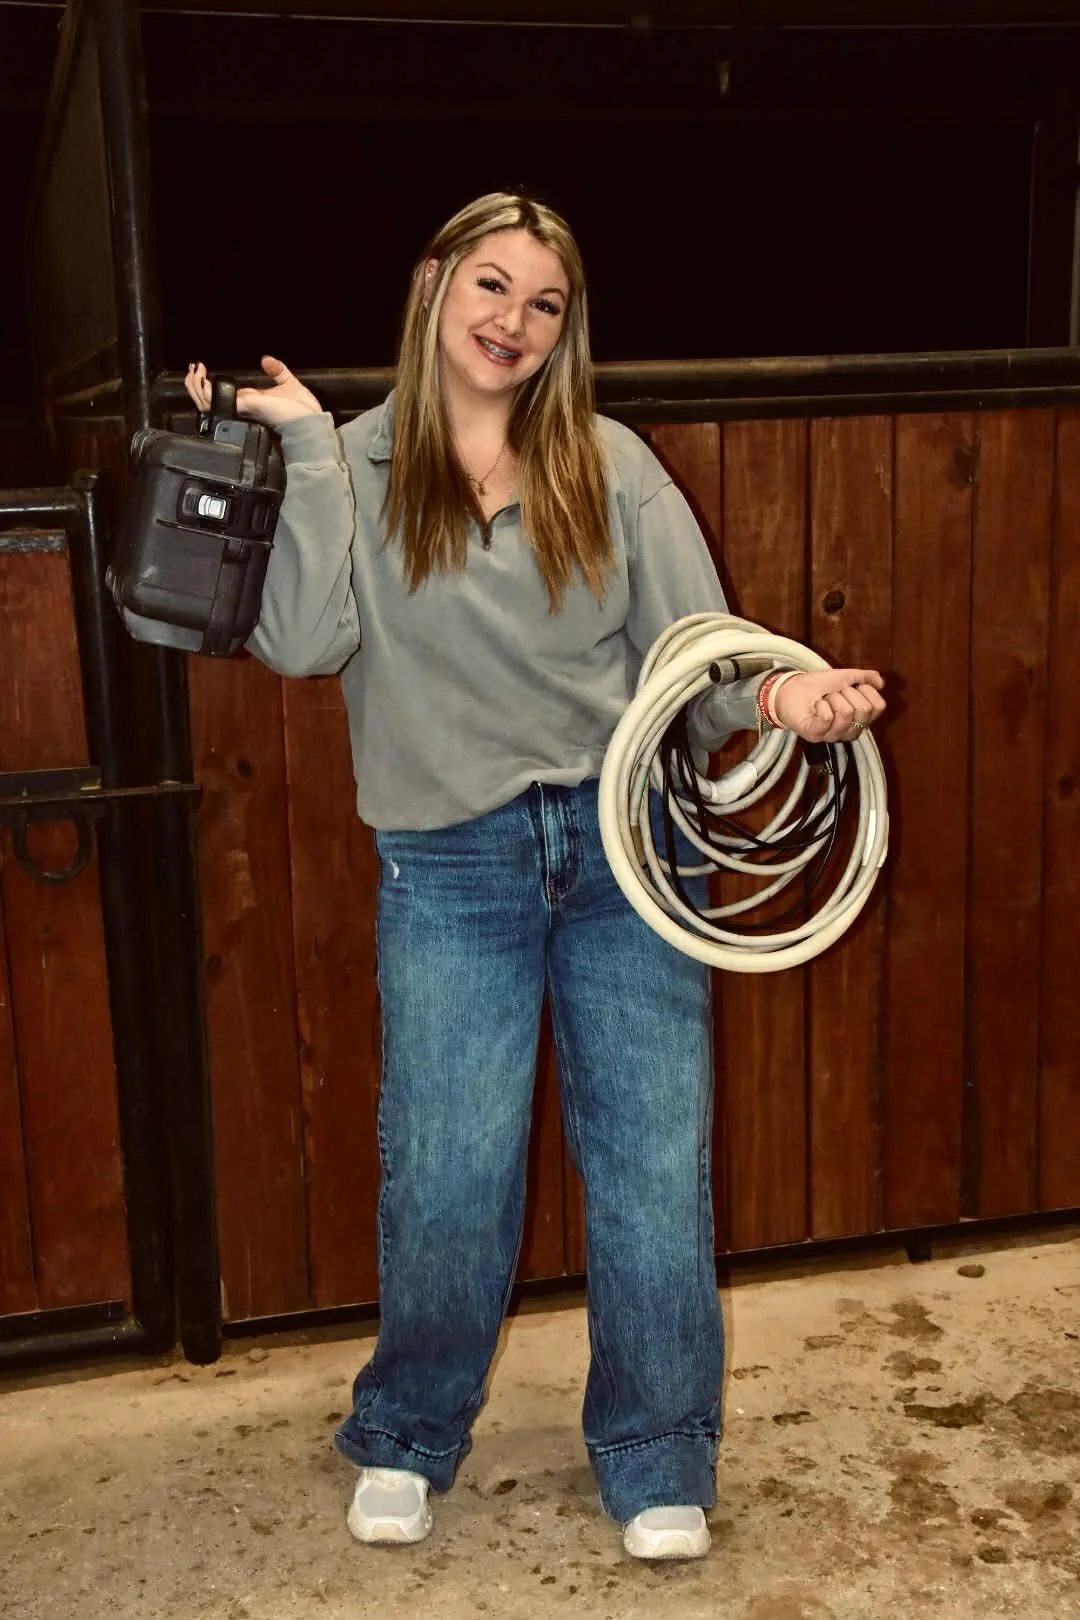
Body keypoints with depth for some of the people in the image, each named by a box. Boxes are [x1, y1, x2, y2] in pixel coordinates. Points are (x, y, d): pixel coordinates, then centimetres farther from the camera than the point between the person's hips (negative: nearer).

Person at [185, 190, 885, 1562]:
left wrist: (785, 695, -18)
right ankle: (406, 1439, 29)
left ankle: (656, 1464, 24)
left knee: (655, 1162, 4)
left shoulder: (611, 467, 7)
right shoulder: (358, 468, 4)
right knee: (445, 1174, 2)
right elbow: (303, 639, -12)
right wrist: (305, 445, -11)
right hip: (451, 868, -1)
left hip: (627, 845, 2)